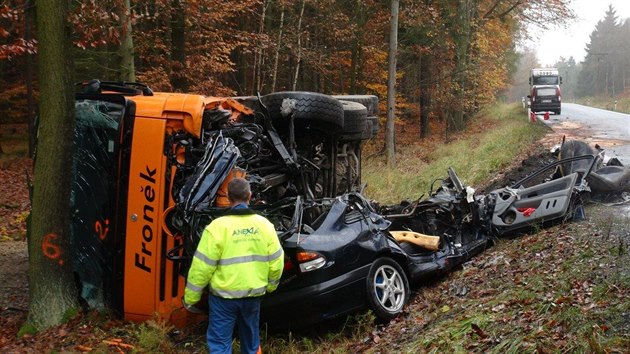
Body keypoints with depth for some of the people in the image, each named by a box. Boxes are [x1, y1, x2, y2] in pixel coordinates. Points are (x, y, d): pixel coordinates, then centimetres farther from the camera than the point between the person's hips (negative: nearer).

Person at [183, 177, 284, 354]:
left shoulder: (218, 226, -15)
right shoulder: (264, 225, -3)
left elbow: (202, 266, -14)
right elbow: (276, 262, 3)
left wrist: (190, 298, -4)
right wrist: (270, 285, 21)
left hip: (224, 295, -4)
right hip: (254, 294, 4)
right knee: (250, 337, 22)